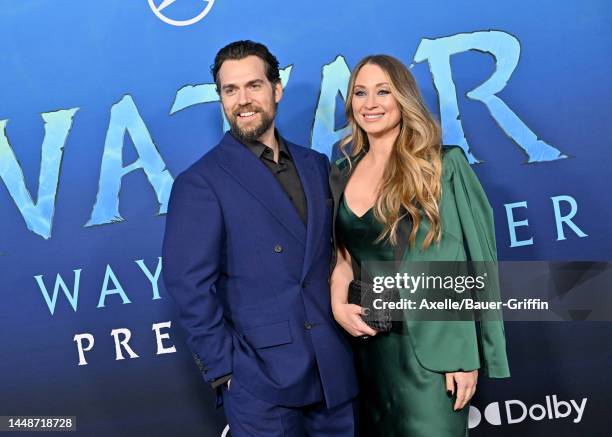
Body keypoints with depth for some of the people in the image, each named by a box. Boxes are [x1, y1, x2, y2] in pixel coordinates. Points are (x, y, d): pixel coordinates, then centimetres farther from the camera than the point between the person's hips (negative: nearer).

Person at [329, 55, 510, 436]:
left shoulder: (444, 166, -7)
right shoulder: (343, 175, 8)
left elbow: (470, 261, -8)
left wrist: (465, 355, -12)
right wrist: (338, 304, -5)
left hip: (430, 344, -5)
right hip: (368, 340, 5)